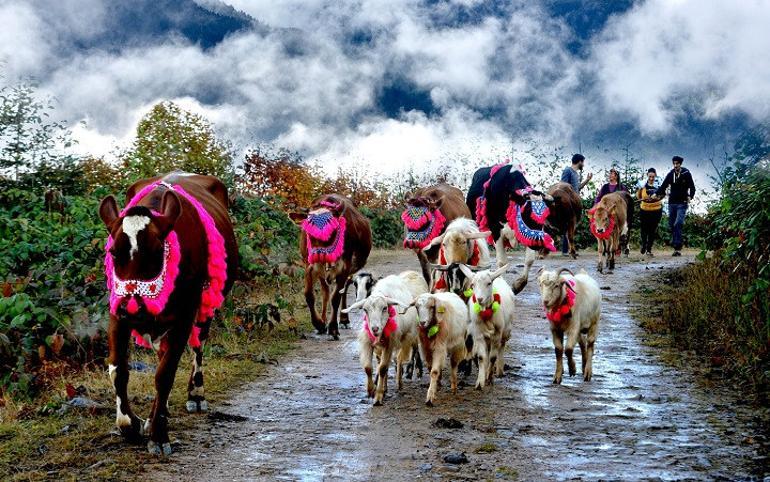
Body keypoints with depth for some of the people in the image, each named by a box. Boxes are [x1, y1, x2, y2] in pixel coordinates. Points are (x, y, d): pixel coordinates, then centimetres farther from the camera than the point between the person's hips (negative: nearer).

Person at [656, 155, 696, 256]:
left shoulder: (686, 174, -1)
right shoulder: (670, 174, 7)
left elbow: (692, 187, 2)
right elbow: (663, 186, 6)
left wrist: (690, 196, -16)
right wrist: (656, 194, -10)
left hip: (682, 203, -4)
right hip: (672, 203, 4)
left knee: (678, 224, -17)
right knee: (671, 225, 4)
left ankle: (678, 248, -19)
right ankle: (675, 245, 16)